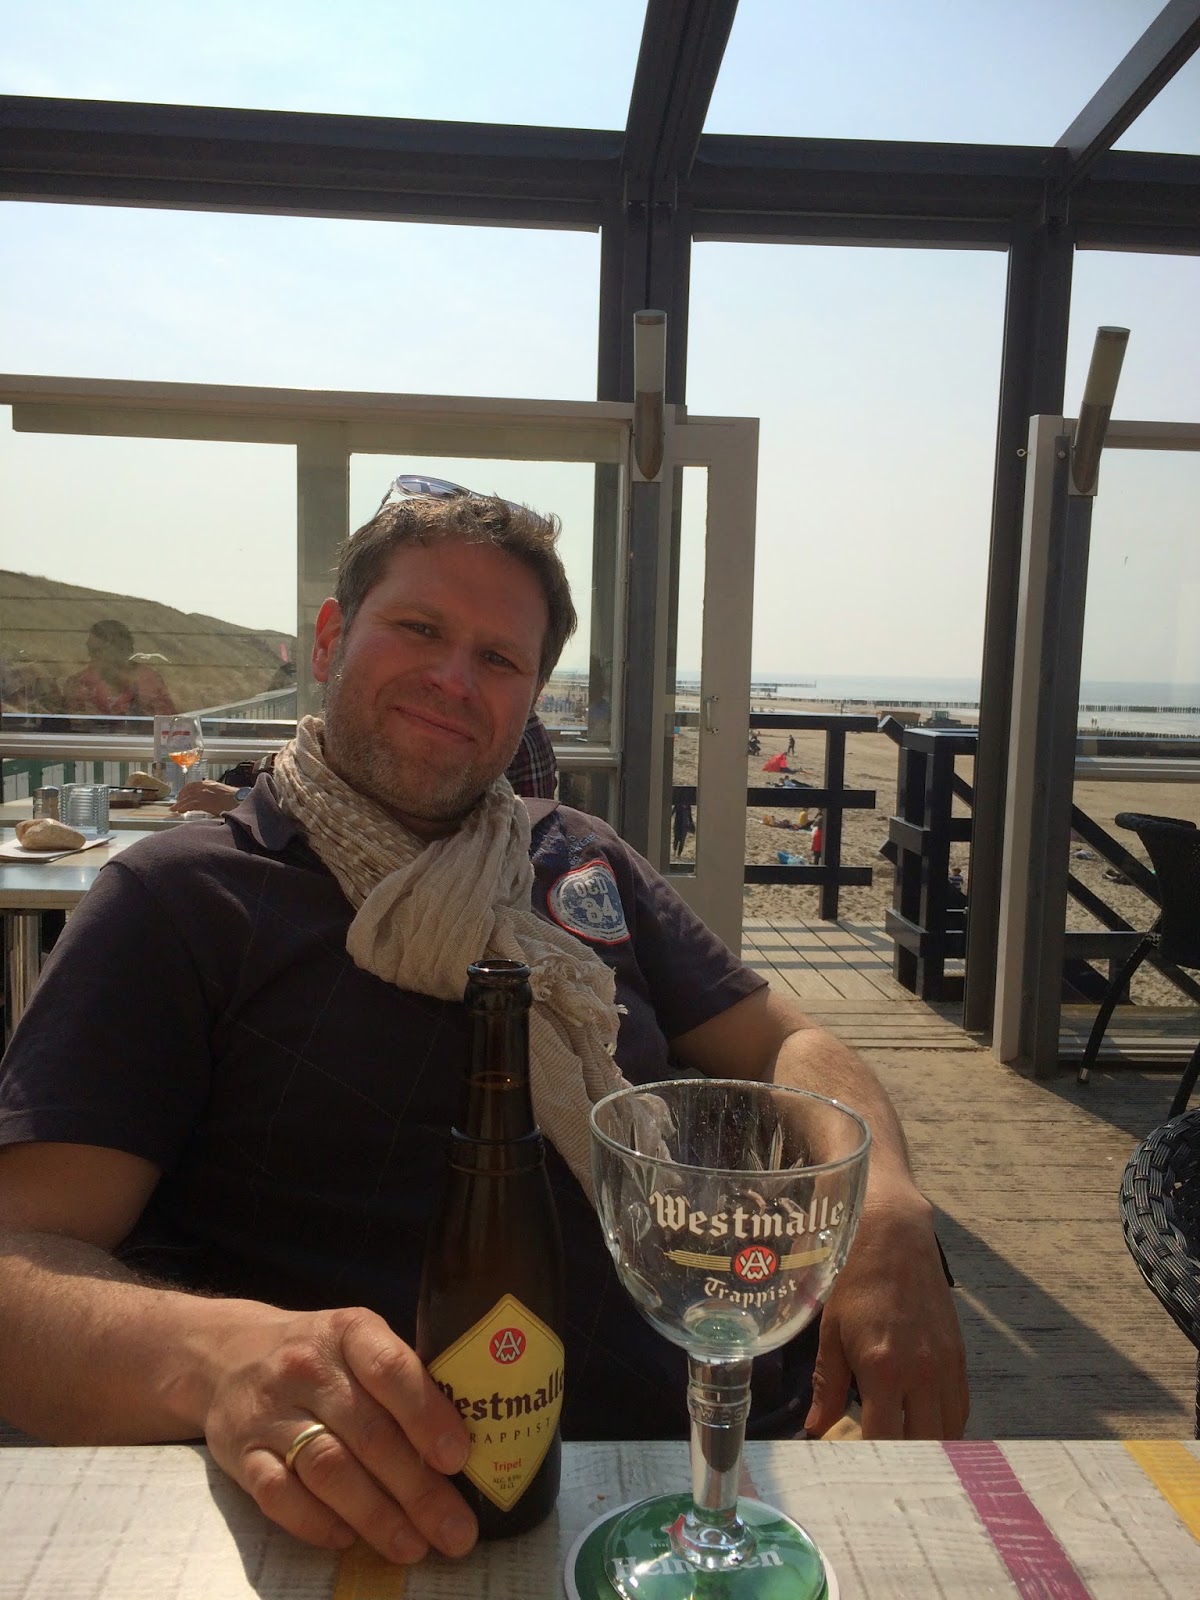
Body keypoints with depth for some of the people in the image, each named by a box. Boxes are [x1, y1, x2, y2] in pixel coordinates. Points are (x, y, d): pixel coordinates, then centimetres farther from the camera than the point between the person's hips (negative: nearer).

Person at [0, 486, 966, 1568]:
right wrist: (216, 1358, -32)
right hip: (424, 1517, -2)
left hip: (747, 1440, 3)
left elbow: (786, 1045, 12)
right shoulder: (182, 899, -3)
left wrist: (891, 1214, -9)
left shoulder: (588, 862, 12)